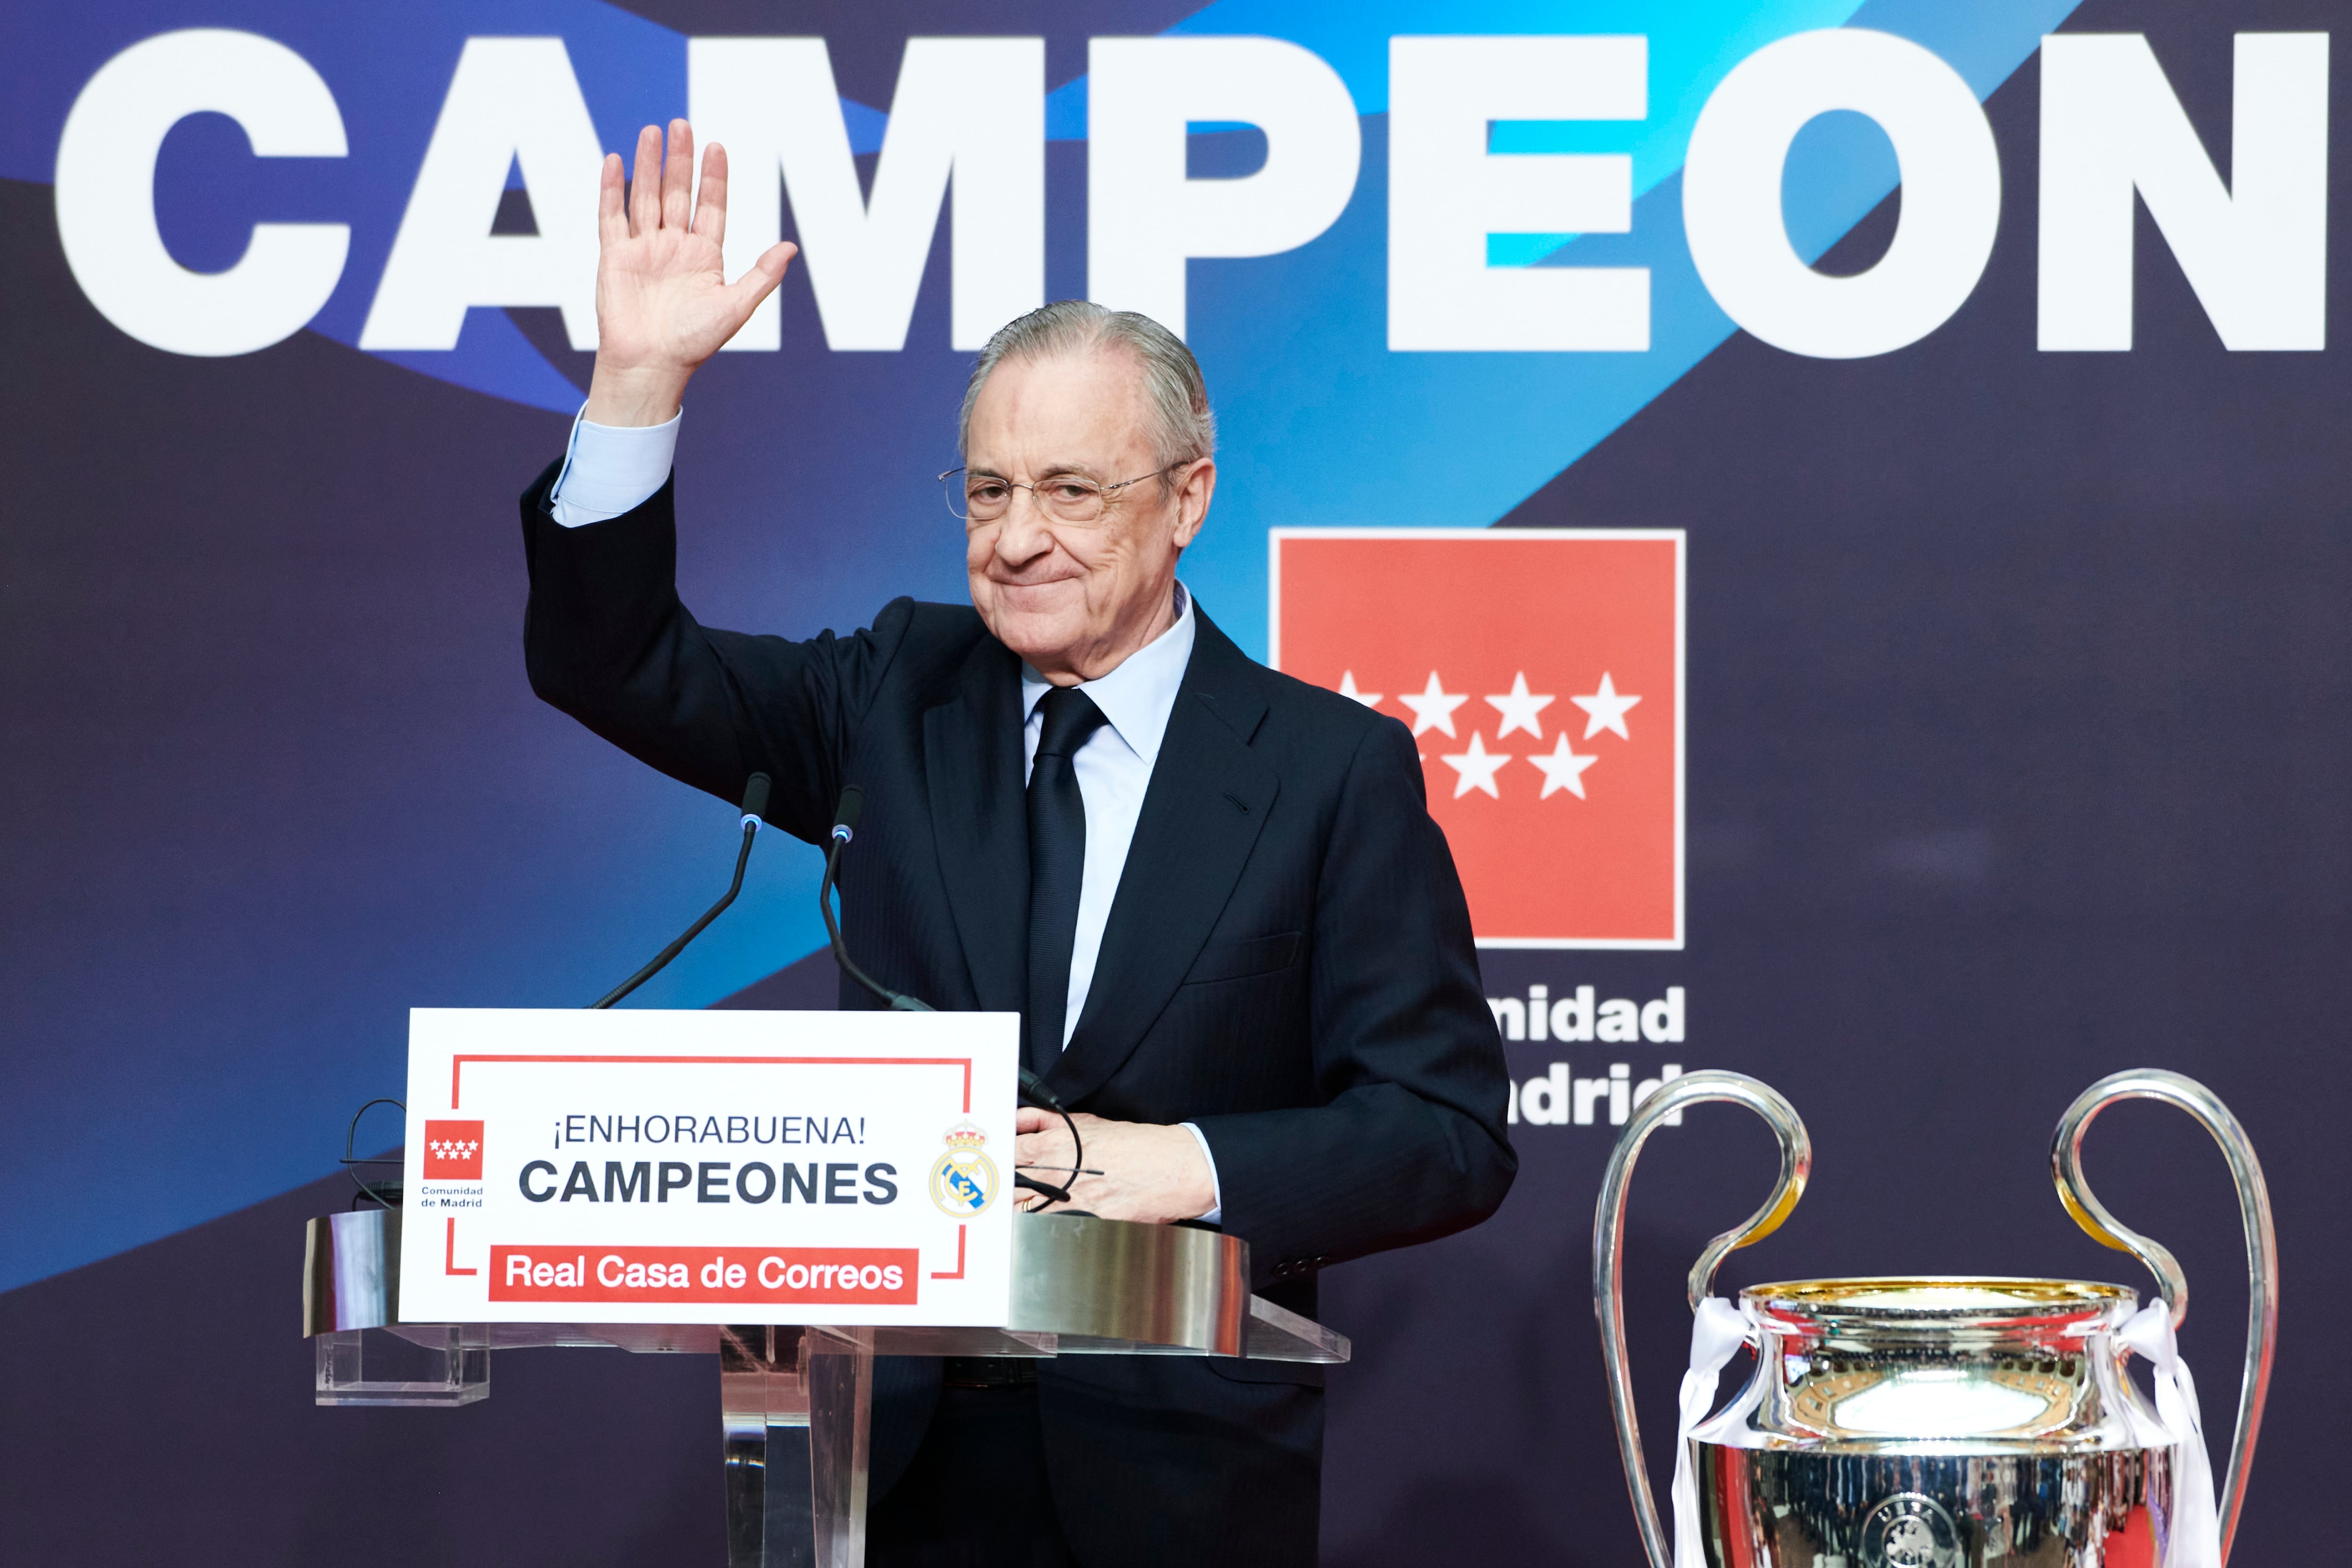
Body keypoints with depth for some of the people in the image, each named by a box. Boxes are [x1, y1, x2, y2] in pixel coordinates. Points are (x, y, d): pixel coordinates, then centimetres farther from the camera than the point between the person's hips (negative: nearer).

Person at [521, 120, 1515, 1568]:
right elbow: (611, 664, 2)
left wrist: (1191, 1167, -21)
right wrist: (641, 378, -9)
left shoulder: (1333, 770, -2)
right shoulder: (903, 700, 8)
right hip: (901, 1451, 2)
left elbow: (1452, 1136, -6)